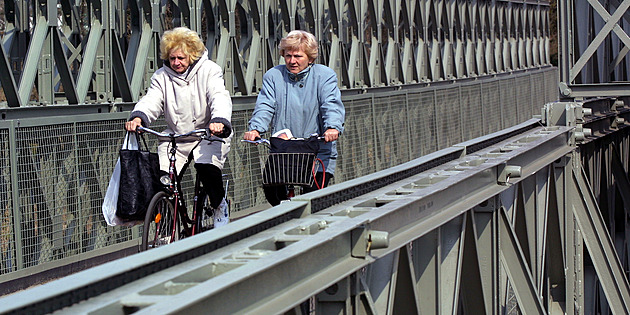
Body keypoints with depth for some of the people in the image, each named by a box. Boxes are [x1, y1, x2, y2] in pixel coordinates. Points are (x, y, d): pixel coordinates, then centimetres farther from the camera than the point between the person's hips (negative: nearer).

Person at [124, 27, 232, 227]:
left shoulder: (209, 71, -5)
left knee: (207, 167, -29)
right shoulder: (162, 76, 6)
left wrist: (219, 121, -42)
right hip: (175, 136, 4)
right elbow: (151, 100, -8)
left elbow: (219, 98, -20)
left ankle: (220, 206, 0)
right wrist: (138, 117, -32)